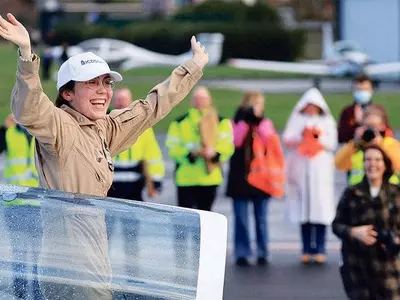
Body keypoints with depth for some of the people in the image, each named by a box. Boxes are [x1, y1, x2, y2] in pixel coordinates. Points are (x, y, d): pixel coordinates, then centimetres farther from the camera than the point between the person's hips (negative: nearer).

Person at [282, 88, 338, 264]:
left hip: (321, 171, -1)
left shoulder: (327, 121, 10)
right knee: (304, 209, -1)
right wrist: (302, 136, -12)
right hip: (301, 169, 1)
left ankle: (320, 249, -5)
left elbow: (332, 143, 1)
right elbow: (287, 140, 1)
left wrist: (317, 137, -11)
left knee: (321, 207, -7)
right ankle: (307, 250, 3)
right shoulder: (296, 120, 11)